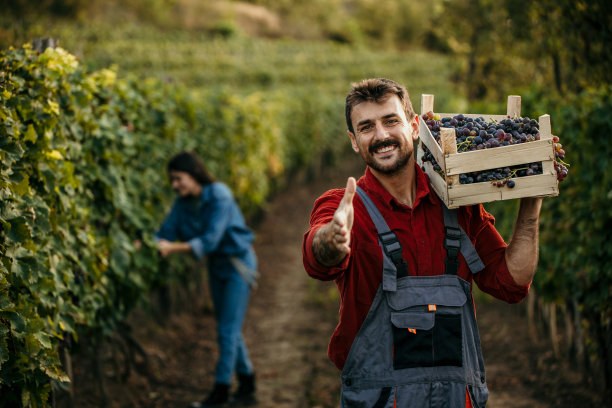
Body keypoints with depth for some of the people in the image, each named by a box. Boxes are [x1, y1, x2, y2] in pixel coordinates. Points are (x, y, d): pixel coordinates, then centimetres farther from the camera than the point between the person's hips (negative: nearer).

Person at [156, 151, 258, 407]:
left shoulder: (219, 197, -25)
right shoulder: (183, 203, -4)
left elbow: (210, 241, -32)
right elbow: (166, 232, -9)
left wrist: (173, 248, -39)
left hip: (238, 263, -8)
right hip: (216, 265, 8)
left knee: (227, 330, -8)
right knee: (228, 330, 14)